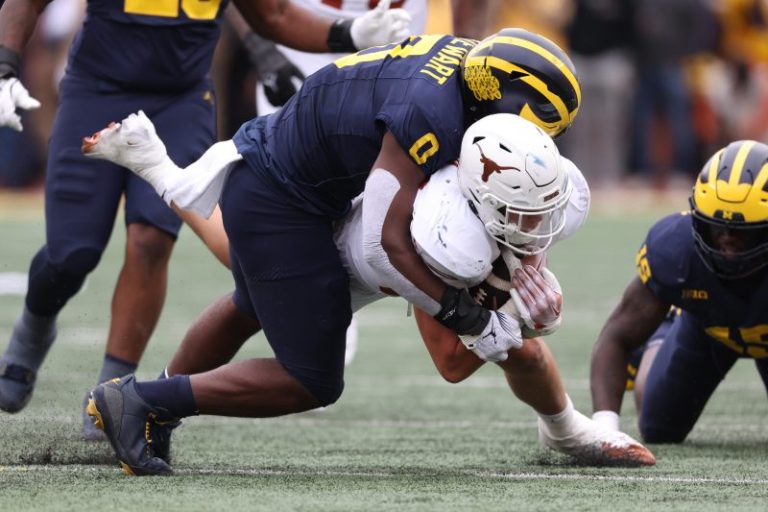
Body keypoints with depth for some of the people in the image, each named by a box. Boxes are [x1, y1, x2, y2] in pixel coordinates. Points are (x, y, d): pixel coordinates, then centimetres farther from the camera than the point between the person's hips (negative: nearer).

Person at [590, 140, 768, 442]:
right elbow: (618, 337, -30)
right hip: (705, 325, 0)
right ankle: (661, 338, 39)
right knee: (658, 430, 9)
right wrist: (605, 424, -43)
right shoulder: (675, 247, -39)